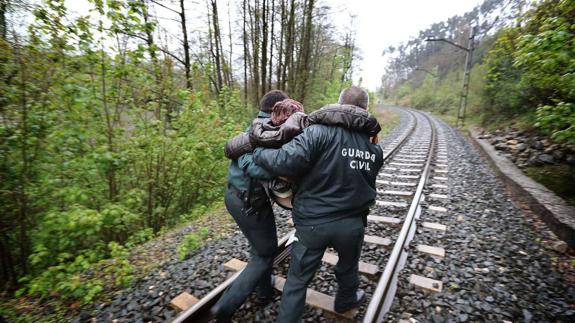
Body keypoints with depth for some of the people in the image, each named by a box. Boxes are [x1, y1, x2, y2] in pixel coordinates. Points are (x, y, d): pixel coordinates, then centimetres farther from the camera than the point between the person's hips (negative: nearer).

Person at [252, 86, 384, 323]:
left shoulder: (321, 131, -19)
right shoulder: (374, 149, -1)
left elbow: (287, 162, -29)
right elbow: (366, 184, 6)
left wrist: (258, 153, -12)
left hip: (312, 223, -3)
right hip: (351, 223, 4)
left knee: (298, 278, 17)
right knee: (348, 266, 32)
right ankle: (346, 300, 59)